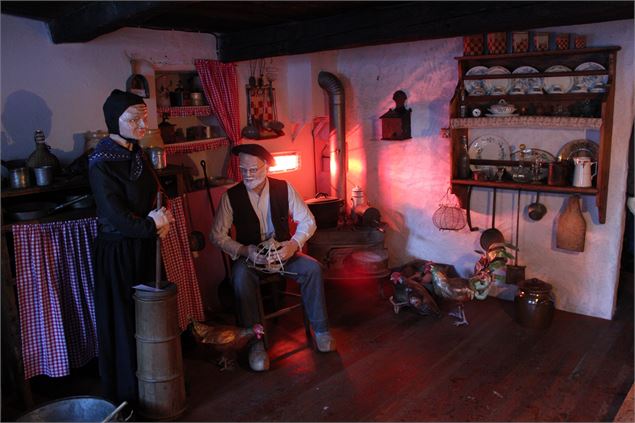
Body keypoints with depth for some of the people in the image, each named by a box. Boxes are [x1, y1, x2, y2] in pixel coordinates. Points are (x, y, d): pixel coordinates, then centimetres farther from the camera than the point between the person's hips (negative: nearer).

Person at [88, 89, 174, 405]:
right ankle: (127, 394, 22)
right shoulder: (100, 163, -17)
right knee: (124, 322, 5)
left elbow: (155, 195, 11)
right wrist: (152, 225, -10)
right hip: (117, 252, -7)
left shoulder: (137, 154, 6)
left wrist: (158, 219, -8)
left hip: (144, 246, 7)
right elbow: (115, 215, -19)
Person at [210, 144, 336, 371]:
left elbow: (308, 221, 1)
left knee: (313, 268, -24)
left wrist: (294, 244, -18)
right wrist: (244, 250, -19)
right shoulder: (231, 196, -7)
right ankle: (255, 342, -24)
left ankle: (320, 329, -7)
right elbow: (217, 235, -4)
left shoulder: (284, 188, -3)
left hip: (283, 251, 2)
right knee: (241, 277, -35)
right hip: (249, 256, -1)